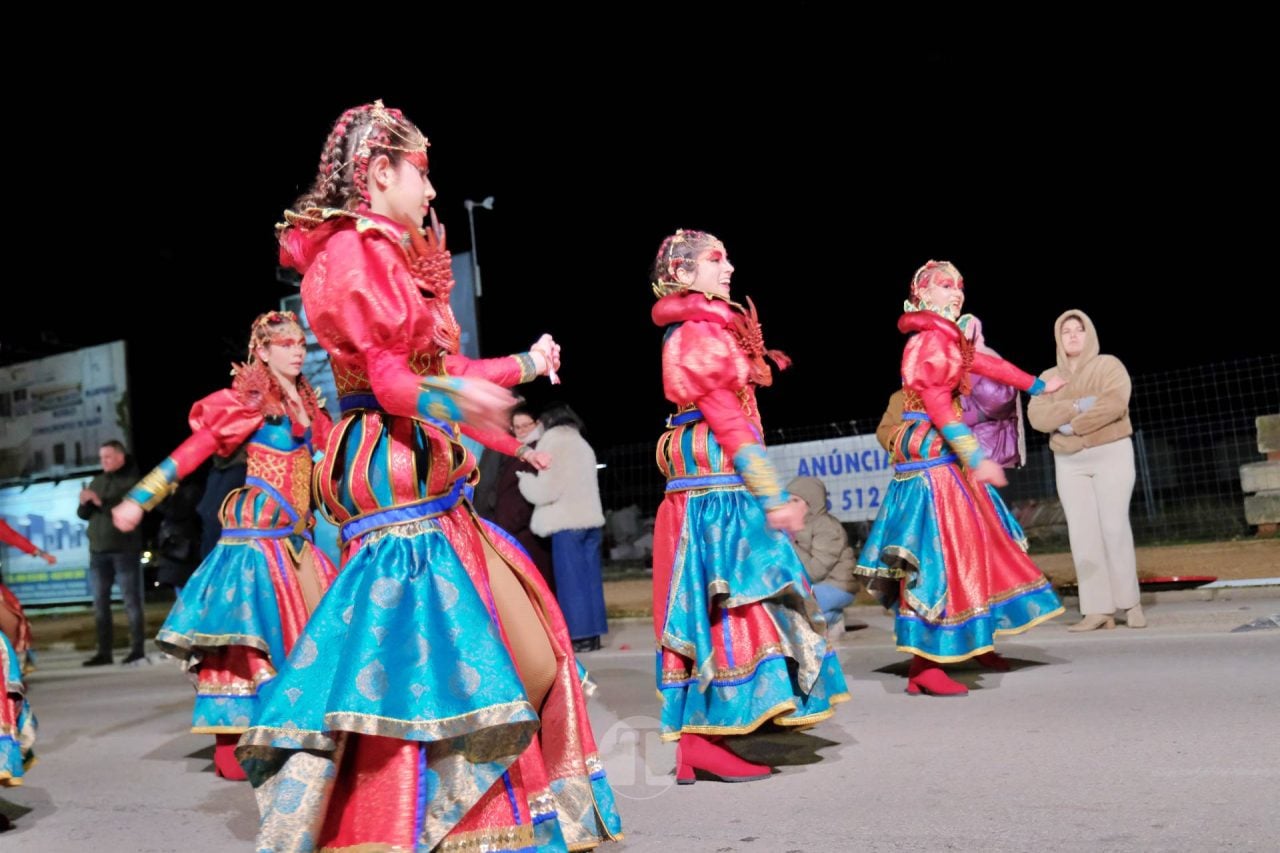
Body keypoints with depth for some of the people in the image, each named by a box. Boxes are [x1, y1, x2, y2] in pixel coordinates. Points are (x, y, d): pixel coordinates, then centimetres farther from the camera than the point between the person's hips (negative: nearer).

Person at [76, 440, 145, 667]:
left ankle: (138, 650, -1)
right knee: (100, 603, 6)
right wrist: (85, 503, -6)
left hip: (125, 550, -6)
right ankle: (104, 652, 11)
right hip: (98, 551, 6)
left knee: (131, 601, -4)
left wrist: (101, 502, -19)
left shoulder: (133, 480, -3)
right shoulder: (97, 482, 15)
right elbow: (84, 515, 15)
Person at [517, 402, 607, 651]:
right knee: (589, 578, 7)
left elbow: (546, 489, -10)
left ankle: (581, 636, -5)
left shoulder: (553, 442, -5)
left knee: (571, 579, -4)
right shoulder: (581, 443, 21)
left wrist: (525, 479, 6)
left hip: (567, 522, -8)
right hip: (589, 518, 8)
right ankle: (593, 633, 8)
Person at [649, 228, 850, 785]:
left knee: (711, 610, 9)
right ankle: (704, 743, -5)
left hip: (710, 488, 9)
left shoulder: (699, 331, 19)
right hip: (719, 489, -9)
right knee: (727, 606, -8)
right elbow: (728, 420, -17)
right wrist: (772, 496, -19)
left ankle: (697, 740, 13)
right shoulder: (699, 332, -11)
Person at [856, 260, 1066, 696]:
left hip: (943, 454, 10)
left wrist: (1037, 385, 42)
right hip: (930, 454, -10)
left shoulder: (948, 338, 15)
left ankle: (975, 641, 27)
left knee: (968, 546, 15)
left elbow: (987, 363, 30)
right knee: (936, 554, -11)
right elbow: (937, 404, -22)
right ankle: (925, 665, -9)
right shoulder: (929, 340, -13)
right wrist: (975, 457, -24)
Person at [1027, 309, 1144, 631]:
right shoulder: (1048, 378, 12)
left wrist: (1072, 426, -16)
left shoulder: (1109, 365, 2)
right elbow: (1037, 416, -6)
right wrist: (1076, 406, -18)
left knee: (1114, 527, -10)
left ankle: (1130, 601, 4)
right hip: (1069, 462, 3)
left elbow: (1114, 404, -16)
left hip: (1111, 454, -3)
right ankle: (1098, 610, -4)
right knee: (1082, 534, -4)